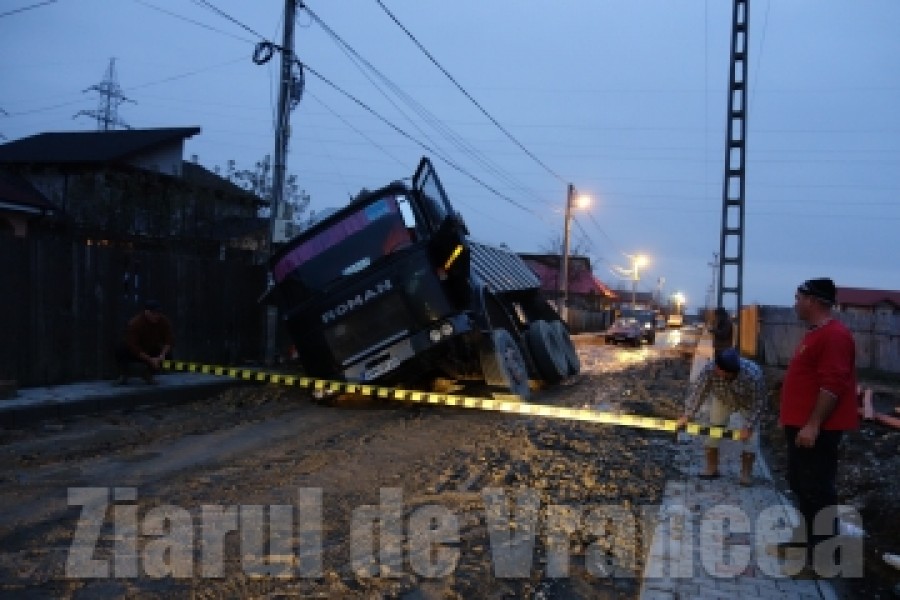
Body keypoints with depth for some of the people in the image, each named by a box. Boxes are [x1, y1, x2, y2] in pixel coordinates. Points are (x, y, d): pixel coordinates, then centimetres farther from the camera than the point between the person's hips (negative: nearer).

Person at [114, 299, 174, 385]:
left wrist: (162, 355, -34)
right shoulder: (135, 323, -27)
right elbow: (133, 347, -32)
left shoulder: (164, 321, -16)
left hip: (153, 351, 4)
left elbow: (169, 340, -17)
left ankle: (149, 375, -1)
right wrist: (150, 360, -38)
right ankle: (123, 376, -14)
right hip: (136, 353, -4)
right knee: (121, 348, -31)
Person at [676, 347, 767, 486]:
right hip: (722, 400, 2)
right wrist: (687, 415, -40)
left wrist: (748, 427, -31)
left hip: (749, 404, -2)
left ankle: (746, 473, 7)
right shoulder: (709, 369, -38)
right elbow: (697, 390, -32)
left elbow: (758, 403, -30)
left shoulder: (754, 375, -42)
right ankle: (712, 469, 14)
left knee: (749, 436, -10)